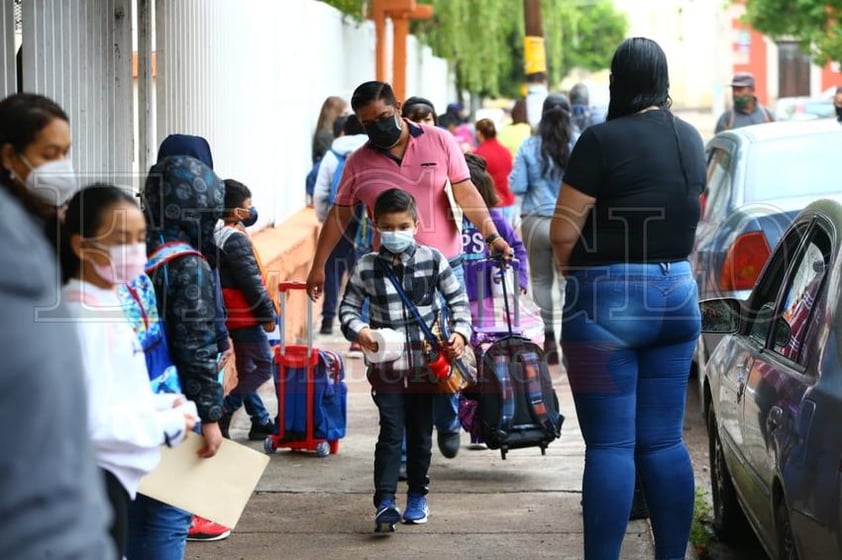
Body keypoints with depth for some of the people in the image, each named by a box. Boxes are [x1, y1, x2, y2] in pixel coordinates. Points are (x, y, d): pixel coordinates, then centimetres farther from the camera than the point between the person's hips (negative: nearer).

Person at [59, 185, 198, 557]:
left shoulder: (105, 306, 10)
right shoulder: (86, 318, -21)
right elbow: (95, 423, -26)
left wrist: (166, 404, 3)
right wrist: (168, 424, -15)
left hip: (112, 476, 10)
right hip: (96, 480, -10)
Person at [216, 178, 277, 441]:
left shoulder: (218, 235, 8)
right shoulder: (236, 239, -20)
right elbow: (251, 281, -20)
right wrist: (267, 313, -13)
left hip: (233, 317, 10)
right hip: (245, 317, -10)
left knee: (246, 369, 15)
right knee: (263, 365, -3)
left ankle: (261, 421, 22)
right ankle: (224, 410, -8)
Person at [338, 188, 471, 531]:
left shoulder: (433, 261, -2)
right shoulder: (366, 267, -3)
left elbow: (457, 299, 7)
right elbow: (348, 307, 4)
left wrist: (460, 333, -7)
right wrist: (358, 331, -15)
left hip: (426, 366, 1)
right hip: (387, 369, -1)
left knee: (421, 435, 11)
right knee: (391, 433, -7)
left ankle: (417, 496, 26)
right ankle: (385, 502, -8)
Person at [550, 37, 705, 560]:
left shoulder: (601, 140, -14)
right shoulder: (690, 139, 7)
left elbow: (563, 231, -14)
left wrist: (571, 264, 5)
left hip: (606, 301, -6)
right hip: (678, 295, 6)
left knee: (610, 444, -3)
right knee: (664, 441, 11)